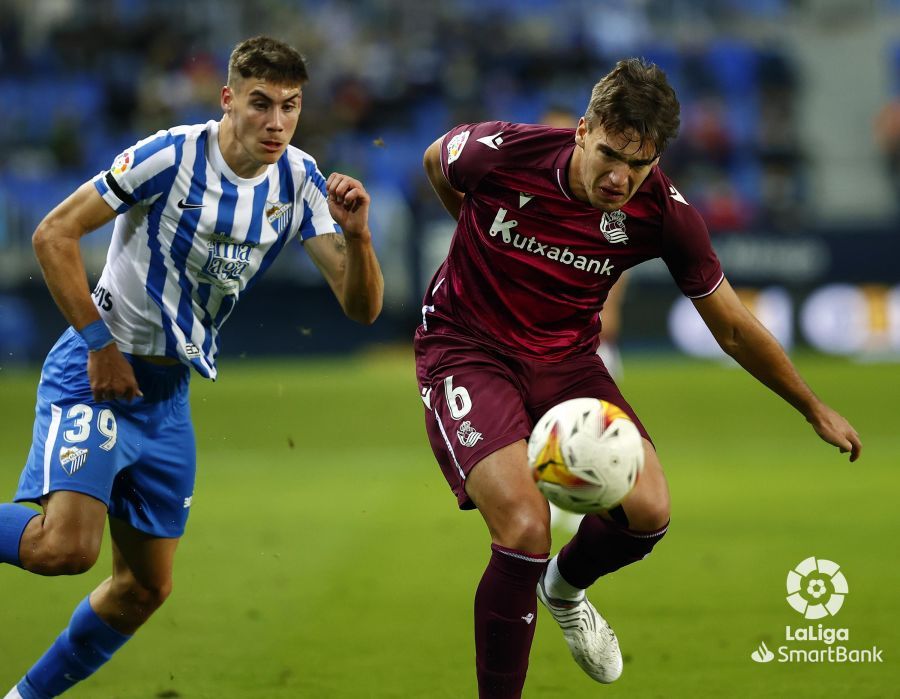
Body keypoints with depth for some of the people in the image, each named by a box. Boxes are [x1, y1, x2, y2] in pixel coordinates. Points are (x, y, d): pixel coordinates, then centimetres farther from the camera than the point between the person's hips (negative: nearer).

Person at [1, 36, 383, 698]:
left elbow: (361, 306, -5)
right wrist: (99, 342, -16)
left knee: (147, 586, 11)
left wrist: (355, 233, -25)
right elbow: (54, 233, -14)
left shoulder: (299, 180, -2)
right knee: (67, 547, -27)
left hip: (169, 393, 7)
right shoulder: (173, 156, -18)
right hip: (97, 372, -6)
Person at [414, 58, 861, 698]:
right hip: (467, 349, -4)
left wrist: (817, 411, 6)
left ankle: (564, 587, 23)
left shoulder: (663, 213, -16)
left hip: (565, 357, 4)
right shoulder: (499, 154, -23)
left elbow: (735, 330, -1)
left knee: (648, 511, -14)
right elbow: (435, 161, 4)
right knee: (525, 530, -24)